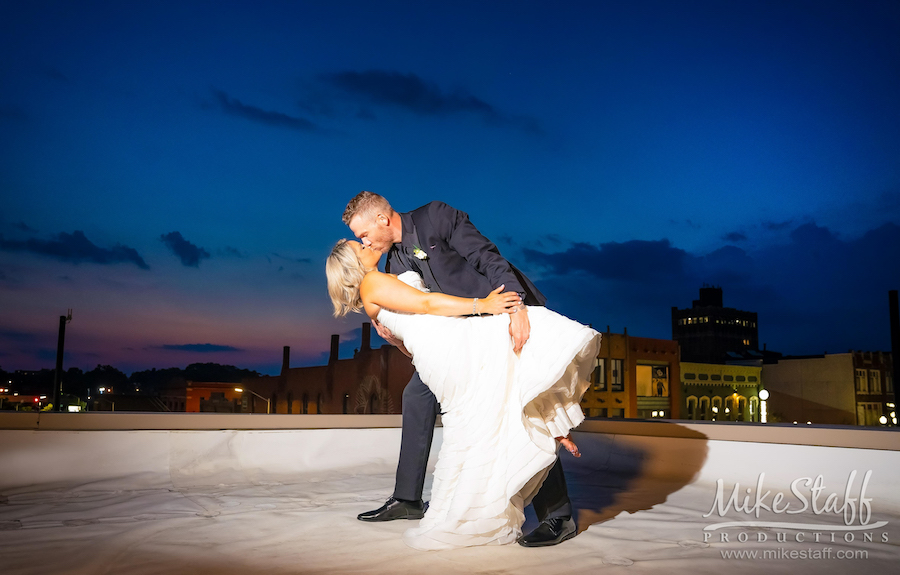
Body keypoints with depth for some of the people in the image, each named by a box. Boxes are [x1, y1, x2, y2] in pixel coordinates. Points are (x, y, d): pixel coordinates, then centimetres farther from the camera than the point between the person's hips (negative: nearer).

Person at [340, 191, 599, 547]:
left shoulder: (437, 216, -14)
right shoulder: (395, 261, 8)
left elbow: (489, 258, -21)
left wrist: (517, 307, -32)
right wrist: (392, 334, -12)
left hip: (513, 318, -8)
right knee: (417, 395, 5)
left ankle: (557, 516, -7)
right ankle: (408, 499, 14)